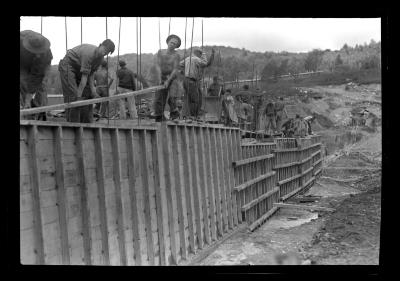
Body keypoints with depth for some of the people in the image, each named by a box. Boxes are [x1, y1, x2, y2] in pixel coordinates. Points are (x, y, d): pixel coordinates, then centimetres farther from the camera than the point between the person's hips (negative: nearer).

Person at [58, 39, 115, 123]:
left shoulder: (100, 58, -7)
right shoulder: (89, 53, -33)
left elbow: (91, 74, -4)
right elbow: (84, 77, -34)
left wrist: (92, 90, -13)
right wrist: (79, 96, -31)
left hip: (78, 68, 9)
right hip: (68, 65, -9)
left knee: (87, 93, 3)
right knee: (72, 95, -16)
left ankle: (87, 123, 6)